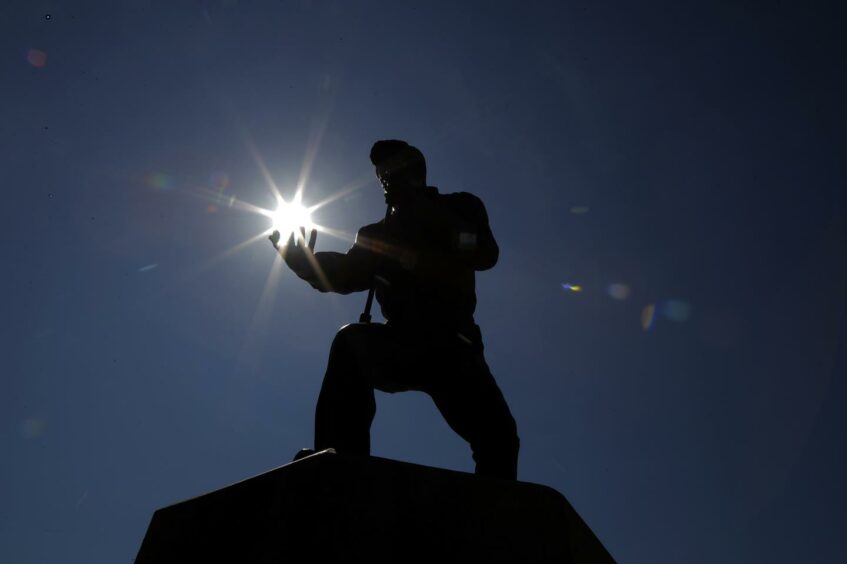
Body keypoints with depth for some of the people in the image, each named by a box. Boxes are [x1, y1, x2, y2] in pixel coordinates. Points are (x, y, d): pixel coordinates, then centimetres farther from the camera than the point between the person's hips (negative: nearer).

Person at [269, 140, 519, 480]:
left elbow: (484, 255, -6)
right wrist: (305, 264, -17)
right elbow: (344, 276, 2)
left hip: (450, 346, -1)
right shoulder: (376, 234, 19)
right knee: (351, 343, -29)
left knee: (497, 433, -18)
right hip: (403, 347, 1)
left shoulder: (459, 211, 13)